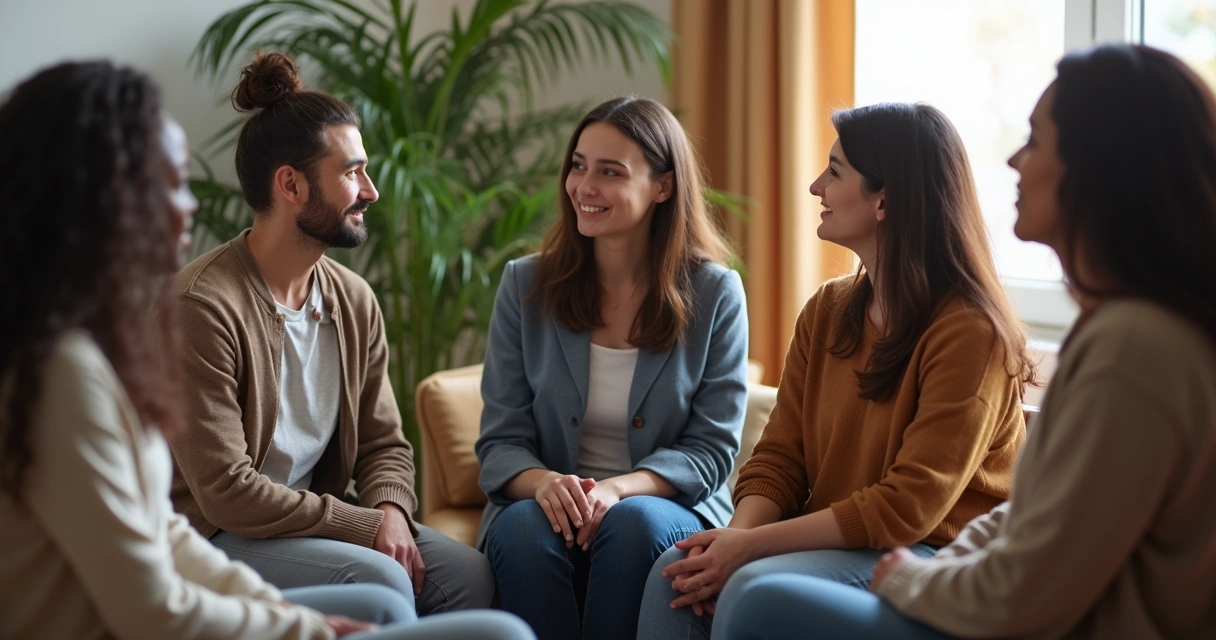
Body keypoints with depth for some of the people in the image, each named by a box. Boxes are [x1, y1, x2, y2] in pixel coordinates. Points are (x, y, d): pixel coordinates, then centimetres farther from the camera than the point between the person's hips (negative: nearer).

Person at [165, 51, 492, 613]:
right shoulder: (202, 306, -20)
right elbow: (225, 492, -22)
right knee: (379, 578, -28)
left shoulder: (355, 300, 4)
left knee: (467, 571, -14)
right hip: (214, 537, -7)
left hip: (313, 519, 7)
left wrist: (391, 511, -14)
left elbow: (385, 443, 10)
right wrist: (366, 525, -19)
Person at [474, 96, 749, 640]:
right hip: (544, 507, 1)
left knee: (633, 522, -34)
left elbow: (711, 450, -3)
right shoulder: (526, 285, 5)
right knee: (524, 526, -32)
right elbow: (501, 442, 2)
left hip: (669, 510, -1)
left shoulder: (715, 294, 0)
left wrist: (616, 490, -22)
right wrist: (543, 483, -22)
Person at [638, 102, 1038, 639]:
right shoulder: (826, 312, 9)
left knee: (754, 586, -30)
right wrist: (736, 534, -14)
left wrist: (752, 545, -21)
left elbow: (909, 506, -19)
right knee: (676, 572, -19)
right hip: (834, 541, 7)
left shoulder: (970, 332, -16)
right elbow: (779, 457, 7)